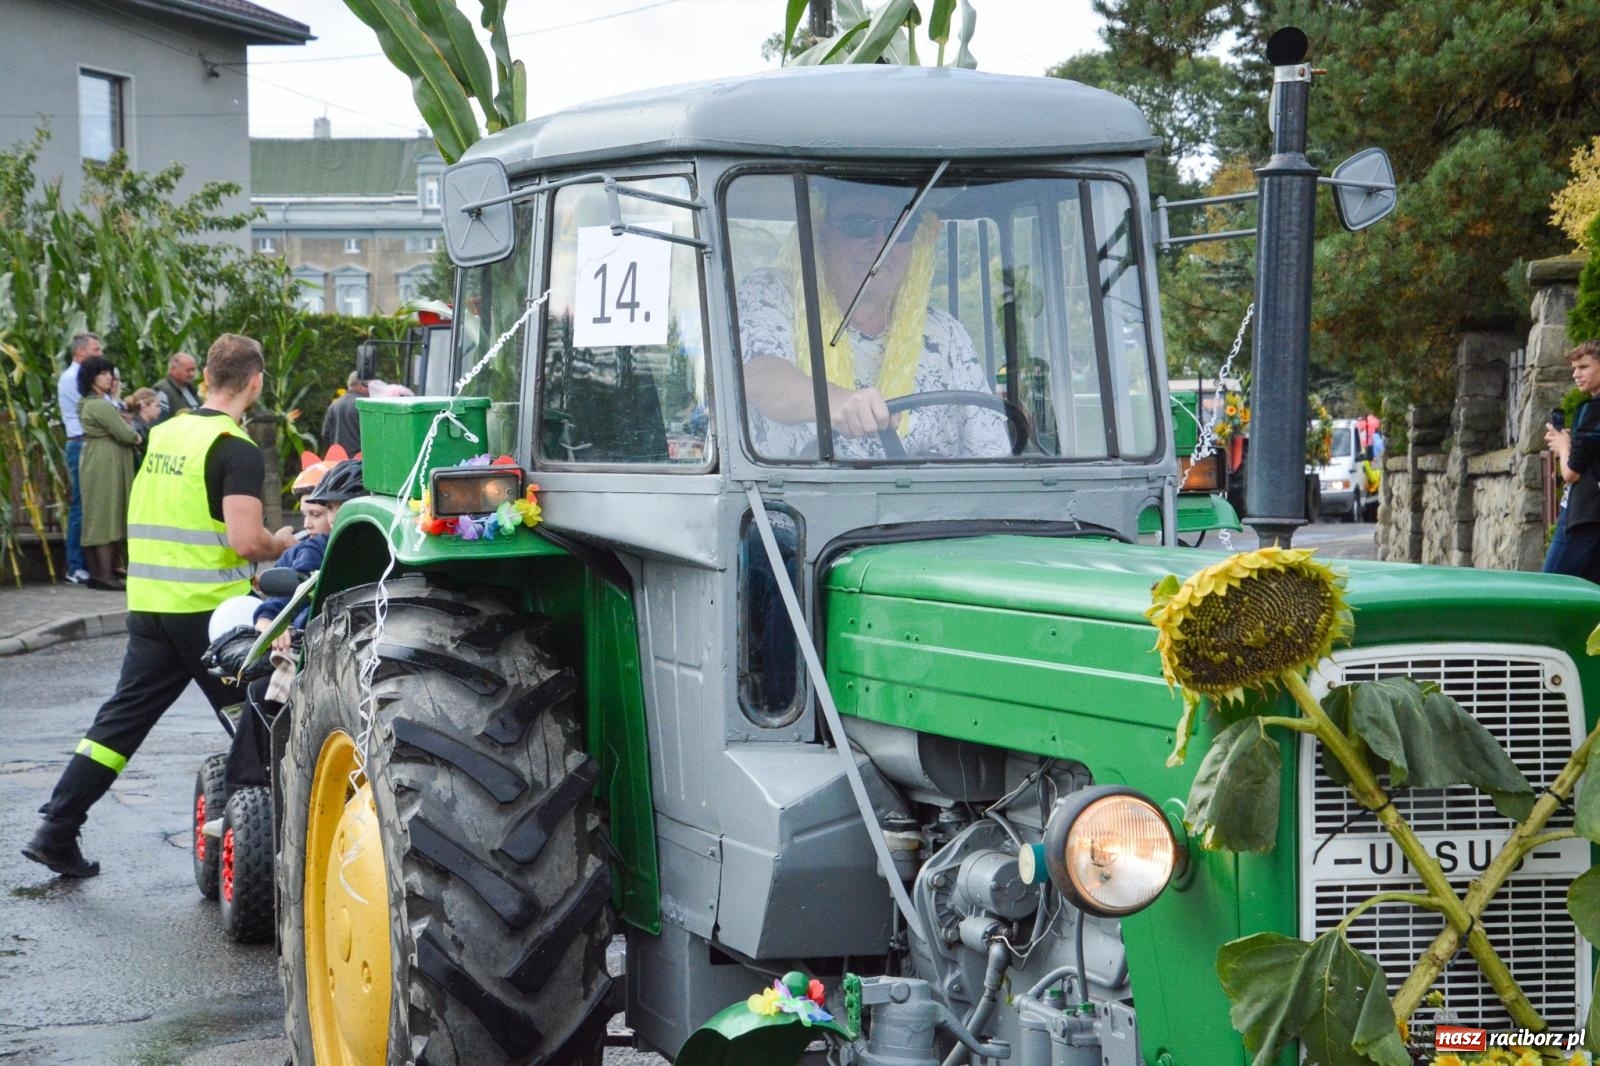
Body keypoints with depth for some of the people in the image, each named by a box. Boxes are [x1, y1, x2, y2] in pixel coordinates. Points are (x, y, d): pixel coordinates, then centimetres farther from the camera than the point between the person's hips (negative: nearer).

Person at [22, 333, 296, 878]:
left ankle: (55, 830, 4)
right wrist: (280, 545, -1)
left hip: (149, 603, 6)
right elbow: (245, 540, -21)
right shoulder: (237, 450, -13)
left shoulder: (164, 434, 11)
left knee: (123, 716, 8)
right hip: (211, 609, -6)